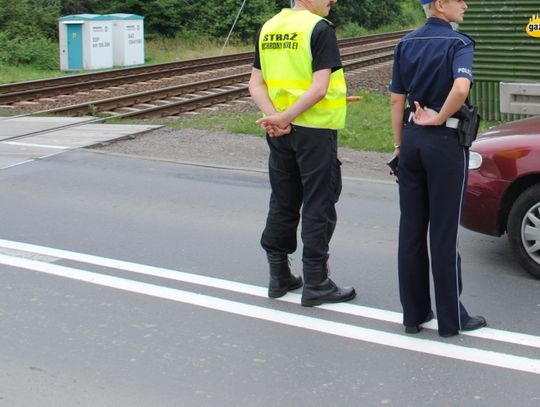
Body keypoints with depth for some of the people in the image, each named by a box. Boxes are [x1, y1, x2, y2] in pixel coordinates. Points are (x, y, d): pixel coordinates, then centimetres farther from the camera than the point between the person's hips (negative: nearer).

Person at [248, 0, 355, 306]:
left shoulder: (268, 29, 8)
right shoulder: (320, 29, -13)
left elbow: (256, 83, 3)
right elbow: (319, 88, -21)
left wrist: (274, 117, -10)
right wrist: (284, 118, -18)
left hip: (280, 133, 7)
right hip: (314, 130, -7)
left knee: (283, 204, 14)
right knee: (318, 207, 2)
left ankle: (279, 277, 22)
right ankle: (316, 284, 7)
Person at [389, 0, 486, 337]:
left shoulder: (406, 44, 8)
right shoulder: (458, 43, -10)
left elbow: (397, 100, 9)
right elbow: (461, 87, -30)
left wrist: (400, 146, 14)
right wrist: (440, 117, -14)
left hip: (412, 139, 6)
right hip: (445, 143, -5)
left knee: (411, 229, 9)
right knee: (443, 231, 0)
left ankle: (414, 313, 16)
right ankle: (451, 318, 10)